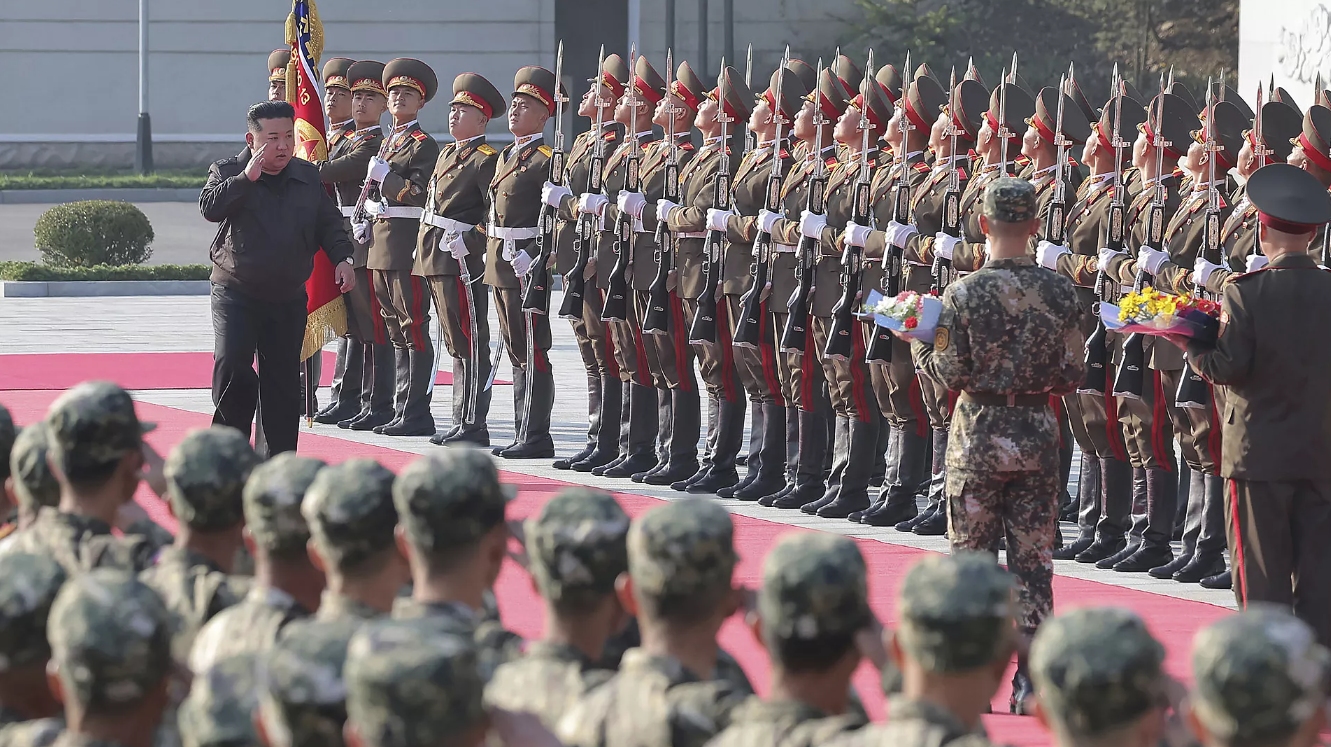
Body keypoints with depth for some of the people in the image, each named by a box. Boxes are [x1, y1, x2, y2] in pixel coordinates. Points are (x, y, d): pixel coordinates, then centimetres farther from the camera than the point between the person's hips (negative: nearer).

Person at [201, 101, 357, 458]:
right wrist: (247, 178, -24)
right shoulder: (227, 172, -2)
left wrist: (342, 257, 2)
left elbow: (329, 222, 17)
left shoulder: (307, 177, 8)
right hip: (236, 294, -4)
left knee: (283, 382, 4)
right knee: (231, 368, -19)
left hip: (288, 298, 4)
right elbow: (210, 207, -20)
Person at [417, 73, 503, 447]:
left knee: (470, 345, -6)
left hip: (462, 261, -9)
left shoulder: (486, 160, -10)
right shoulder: (447, 153, 18)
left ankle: (474, 427, -5)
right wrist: (426, 246, 19)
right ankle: (461, 422, 19)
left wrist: (469, 241, -22)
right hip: (437, 261, 9)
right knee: (456, 344, 13)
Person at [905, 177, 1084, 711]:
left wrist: (919, 346, 9)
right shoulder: (1059, 292, -3)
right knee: (1033, 560, 6)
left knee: (972, 555, 8)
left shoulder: (965, 293, -11)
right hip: (1038, 436, 2)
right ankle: (1031, 677, 5)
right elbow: (1072, 376, -1)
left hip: (978, 436, -2)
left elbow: (951, 372, -11)